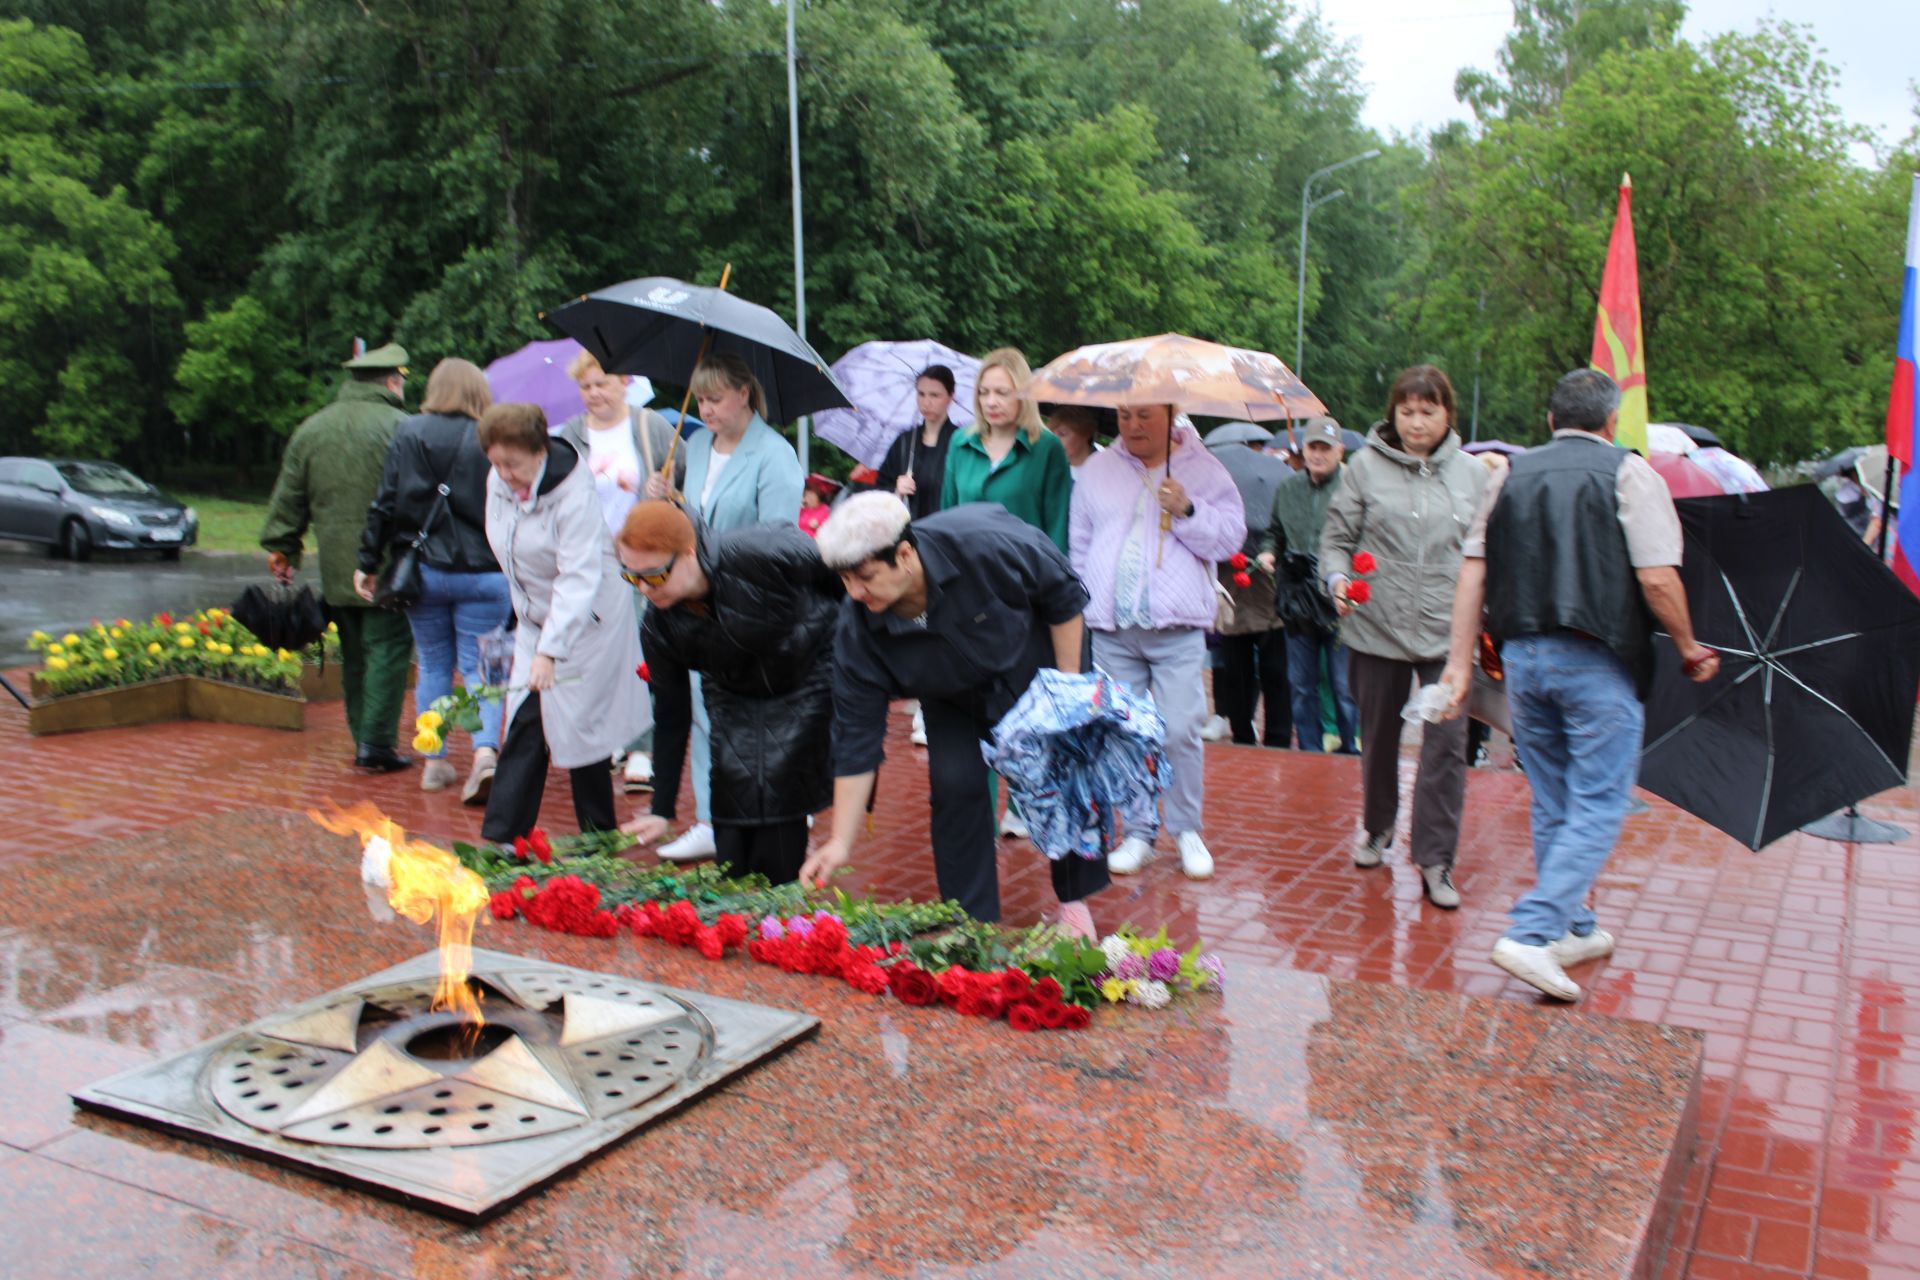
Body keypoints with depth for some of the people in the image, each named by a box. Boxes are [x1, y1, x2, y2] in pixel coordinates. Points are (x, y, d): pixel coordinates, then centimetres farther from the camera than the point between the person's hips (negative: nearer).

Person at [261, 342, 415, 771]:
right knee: (388, 649, -2)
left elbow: (288, 498, 15)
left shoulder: (311, 429, 11)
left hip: (336, 568, 6)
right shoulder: (400, 427, -8)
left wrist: (281, 547, 22)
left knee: (354, 654, 14)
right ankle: (376, 741, -6)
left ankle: (363, 739, 19)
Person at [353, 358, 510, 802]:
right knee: (478, 668, 2)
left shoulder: (408, 434, 1)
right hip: (482, 573, -2)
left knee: (433, 667, 14)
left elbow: (386, 504, 2)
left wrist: (368, 562, 9)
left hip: (423, 570, 2)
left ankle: (434, 762, 18)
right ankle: (485, 751, -18)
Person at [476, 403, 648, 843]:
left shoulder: (573, 494, -25)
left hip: (586, 621, -6)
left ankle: (599, 838, 14)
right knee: (525, 724, 1)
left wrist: (549, 650, -37)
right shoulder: (499, 484, -2)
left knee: (580, 728, -2)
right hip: (535, 620, 6)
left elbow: (580, 578, -30)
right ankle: (500, 837, 3)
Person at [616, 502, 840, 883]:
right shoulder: (660, 622, -18)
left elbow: (839, 571, -18)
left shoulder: (759, 553, -36)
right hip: (734, 695, 4)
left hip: (810, 676, -4)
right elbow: (670, 713, -8)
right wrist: (662, 810, -8)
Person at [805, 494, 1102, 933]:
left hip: (1033, 666, -2)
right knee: (954, 785, -11)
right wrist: (840, 842, -25)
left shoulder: (983, 545, -40)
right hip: (953, 697, 2)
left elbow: (1064, 594, -21)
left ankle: (1074, 900, 23)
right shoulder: (857, 630, -29)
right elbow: (857, 740, -23)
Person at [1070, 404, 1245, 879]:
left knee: (1181, 732, -6)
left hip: (1177, 629, -2)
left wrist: (1187, 511, -15)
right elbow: (1080, 544, 15)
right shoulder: (1097, 470, 13)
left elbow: (1231, 537, 0)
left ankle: (1187, 831, 12)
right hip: (1111, 629, 3)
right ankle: (1138, 833, 16)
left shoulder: (1202, 468, 5)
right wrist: (1081, 606, 9)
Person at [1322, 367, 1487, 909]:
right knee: (1378, 737, 16)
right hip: (1376, 626, 0)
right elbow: (1336, 536, 2)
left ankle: (1435, 859, 4)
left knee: (1447, 743, -6)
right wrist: (1337, 577, -17)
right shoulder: (1366, 467, 1)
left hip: (1448, 633, 0)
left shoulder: (1472, 474, 6)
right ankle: (1377, 826, 39)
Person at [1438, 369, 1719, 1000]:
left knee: (1552, 803, 16)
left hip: (1522, 657, 5)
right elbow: (1658, 578, -10)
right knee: (1598, 806, 0)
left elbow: (1473, 571, 3)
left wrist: (1461, 660, 5)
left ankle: (1573, 929, 27)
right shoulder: (1628, 473, -3)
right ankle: (1531, 933, -12)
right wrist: (1689, 650, 4)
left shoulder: (1510, 475, 9)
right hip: (1598, 662, -5)